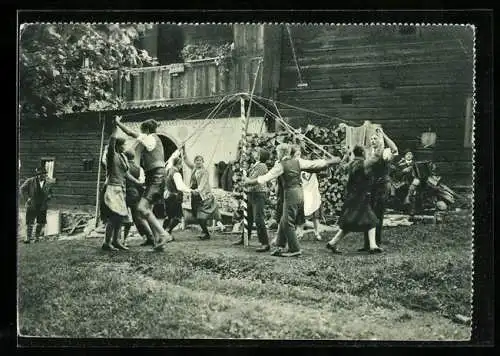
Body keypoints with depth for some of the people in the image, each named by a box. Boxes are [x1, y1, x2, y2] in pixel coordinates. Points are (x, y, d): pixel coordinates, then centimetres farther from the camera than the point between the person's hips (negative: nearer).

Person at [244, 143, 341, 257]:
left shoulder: (281, 165, -9)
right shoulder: (298, 161, 8)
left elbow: (267, 177, -10)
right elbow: (314, 164, 11)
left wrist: (250, 181, -2)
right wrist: (329, 162, 22)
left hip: (291, 193, -8)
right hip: (300, 193, 8)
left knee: (288, 223, 0)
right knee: (284, 222, 14)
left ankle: (295, 249, 2)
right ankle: (280, 247, 15)